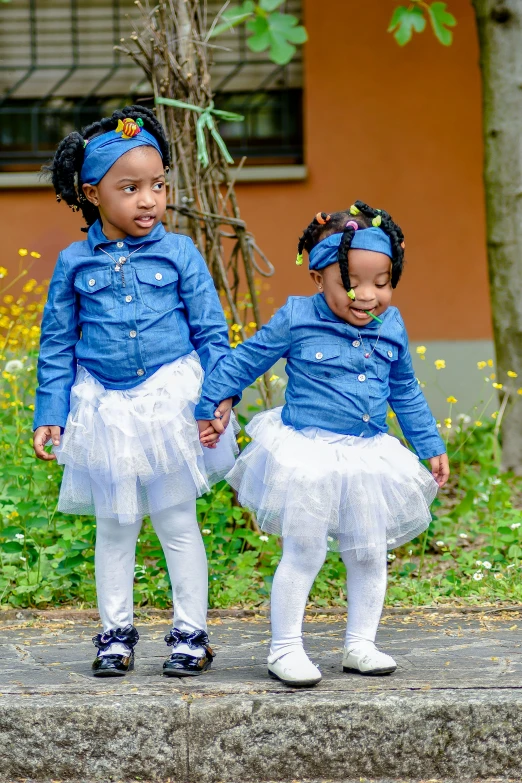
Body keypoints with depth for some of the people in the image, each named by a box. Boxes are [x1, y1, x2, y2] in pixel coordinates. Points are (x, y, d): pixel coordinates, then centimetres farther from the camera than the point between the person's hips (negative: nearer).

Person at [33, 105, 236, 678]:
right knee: (114, 527, 10)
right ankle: (115, 634, 23)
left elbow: (211, 332, 1)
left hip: (170, 399, -1)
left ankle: (190, 634, 16)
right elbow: (57, 345, 6)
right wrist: (50, 415, 2)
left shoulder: (179, 254, -3)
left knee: (177, 523, 5)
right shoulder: (74, 264, 0)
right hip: (105, 408, 1)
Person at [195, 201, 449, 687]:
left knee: (369, 554, 9)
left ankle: (360, 646, 22)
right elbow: (245, 360, 0)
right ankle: (285, 648, 7)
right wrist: (210, 406, 4)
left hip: (367, 457, 5)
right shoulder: (297, 320, -11)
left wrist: (431, 447, 22)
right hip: (308, 454, -5)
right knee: (303, 553, -3)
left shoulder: (390, 328, 3)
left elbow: (405, 393, 18)